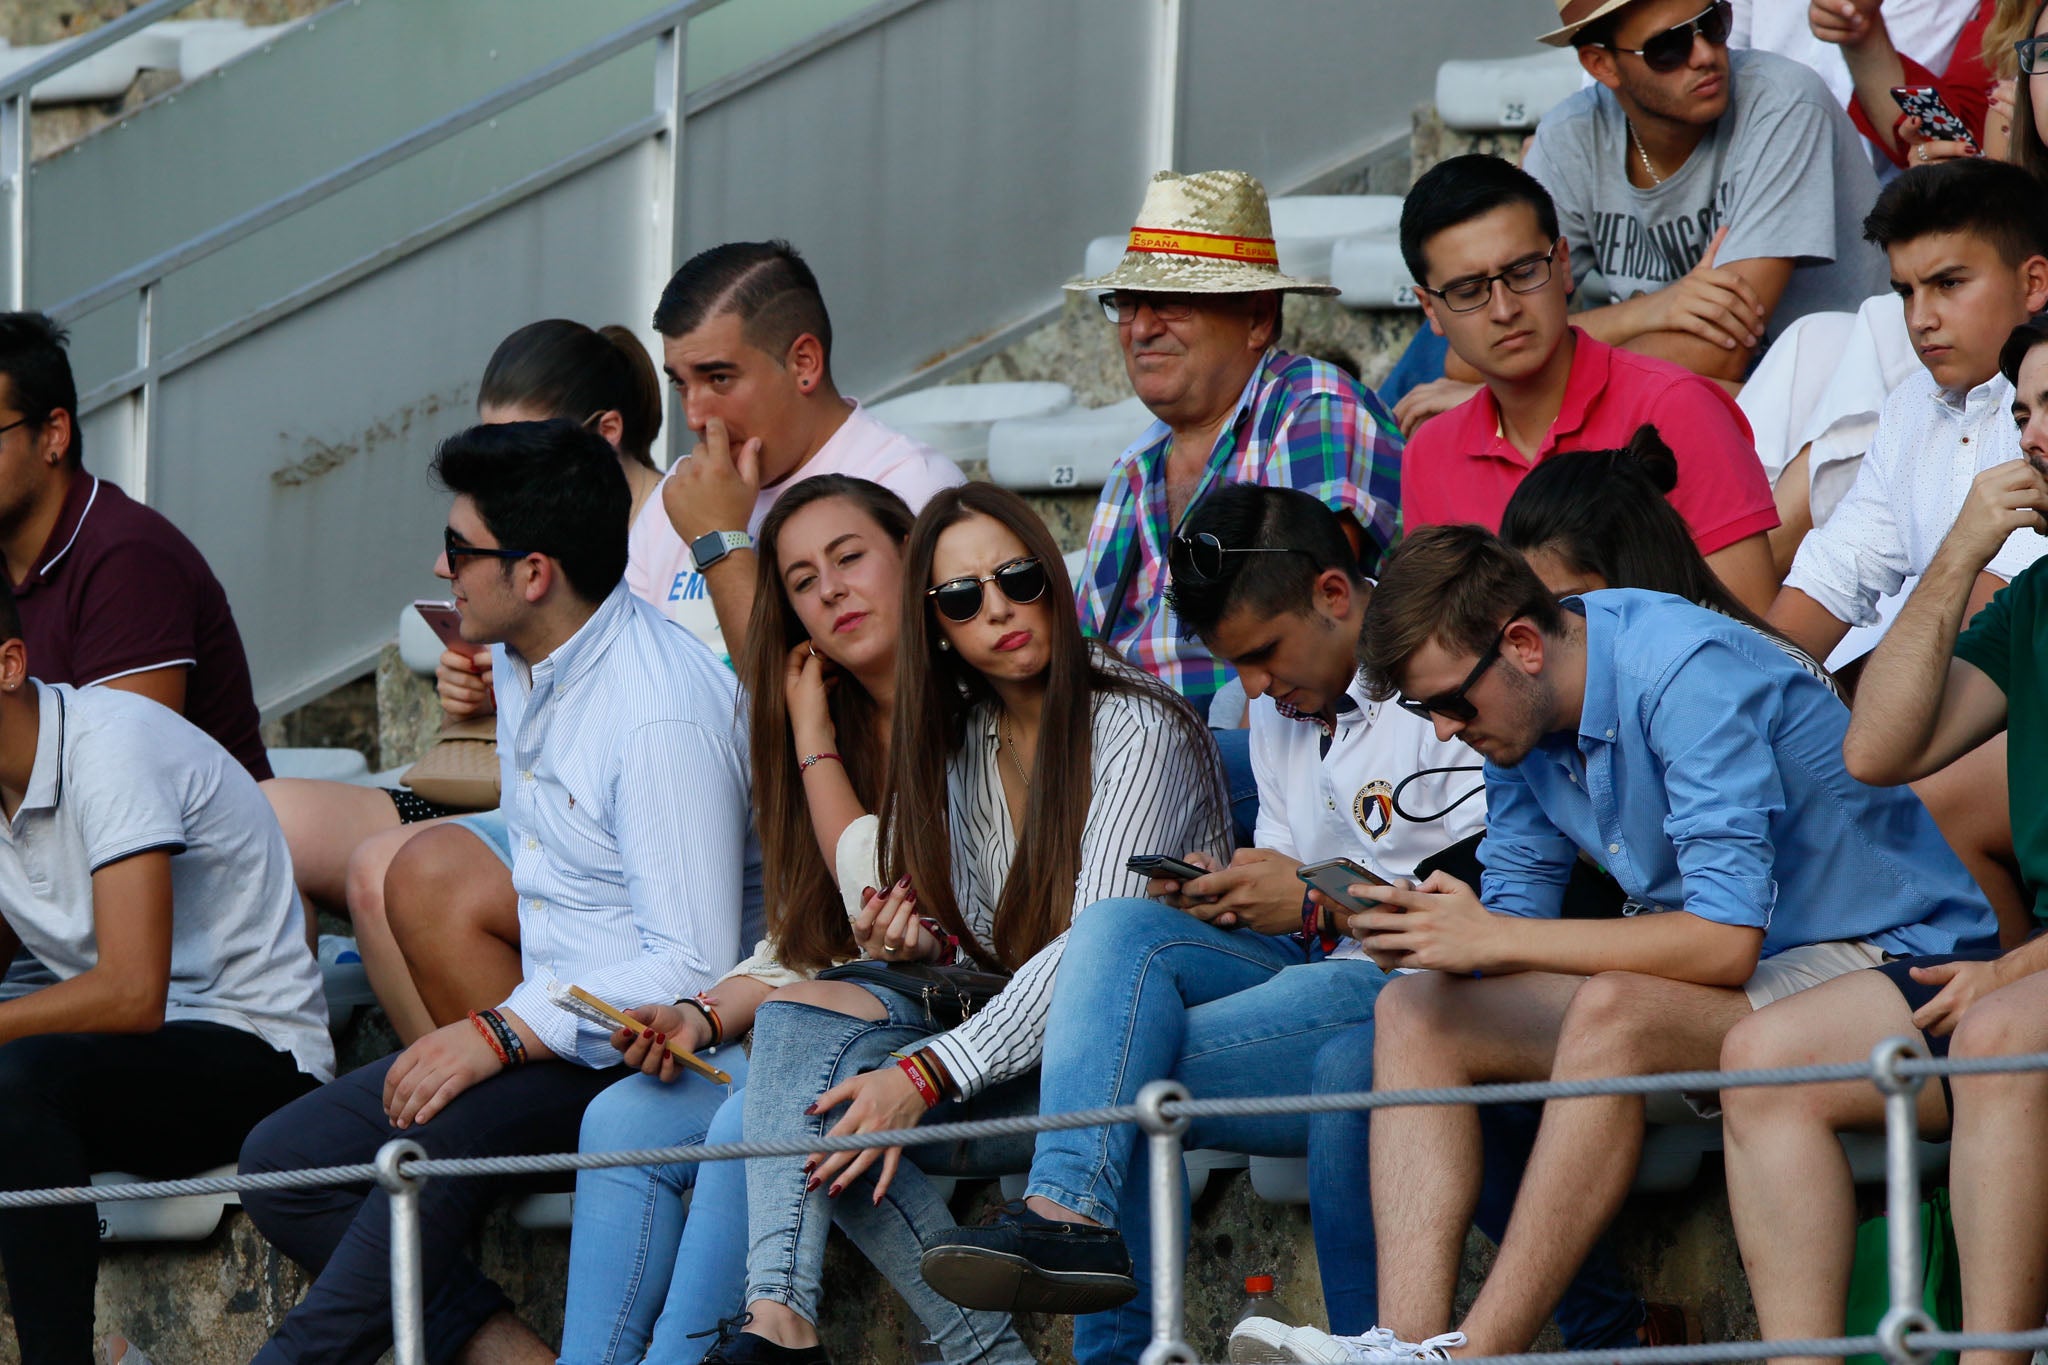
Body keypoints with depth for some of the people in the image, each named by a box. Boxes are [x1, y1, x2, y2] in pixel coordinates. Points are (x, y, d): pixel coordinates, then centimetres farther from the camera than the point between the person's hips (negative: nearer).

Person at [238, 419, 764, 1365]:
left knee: (443, 1136, -36)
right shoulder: (516, 659, 9)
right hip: (550, 1019, 10)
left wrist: (503, 1036, -26)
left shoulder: (664, 713, -22)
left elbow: (691, 967, -25)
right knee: (281, 1161, -7)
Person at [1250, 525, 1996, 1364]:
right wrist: (1431, 932, -17)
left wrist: (1494, 938, -27)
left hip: (1877, 959, -9)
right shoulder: (1517, 705, 2)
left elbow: (1727, 942, -30)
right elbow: (1517, 907, 7)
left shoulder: (1686, 673, -24)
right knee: (1413, 1012, -6)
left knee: (1613, 1012, -35)